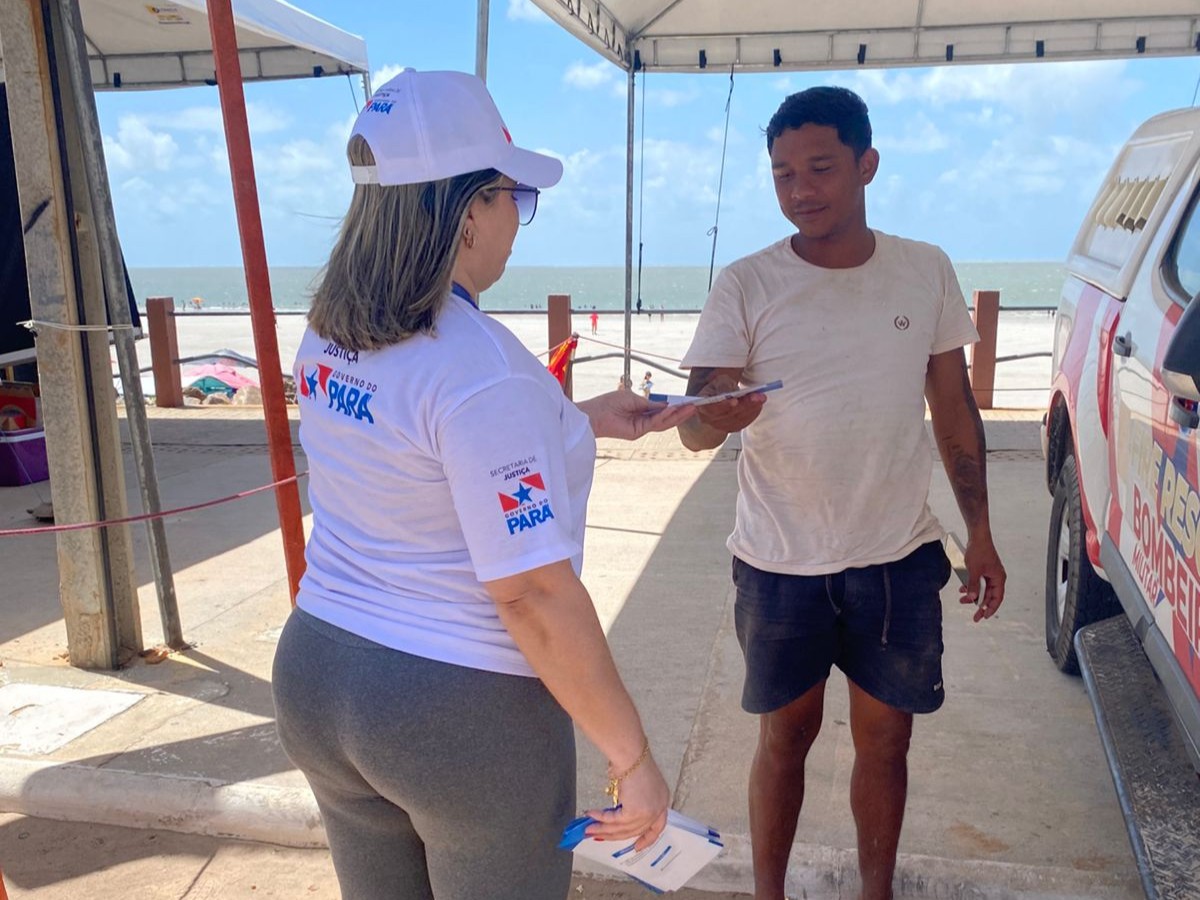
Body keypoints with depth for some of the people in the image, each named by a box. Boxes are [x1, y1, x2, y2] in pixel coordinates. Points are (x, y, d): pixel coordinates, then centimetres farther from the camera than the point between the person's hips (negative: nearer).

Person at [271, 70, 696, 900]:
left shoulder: (327, 337, 0)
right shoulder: (482, 365, -26)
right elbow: (531, 592, -25)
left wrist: (585, 421, 18)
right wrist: (634, 756, -15)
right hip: (465, 713, -7)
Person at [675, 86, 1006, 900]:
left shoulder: (928, 271, -1)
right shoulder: (745, 288, -9)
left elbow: (954, 408, 7)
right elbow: (695, 429, -14)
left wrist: (981, 531, 6)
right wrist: (715, 415, -38)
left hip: (899, 559, 2)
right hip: (781, 565, -2)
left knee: (885, 741, 14)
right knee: (786, 737, 13)